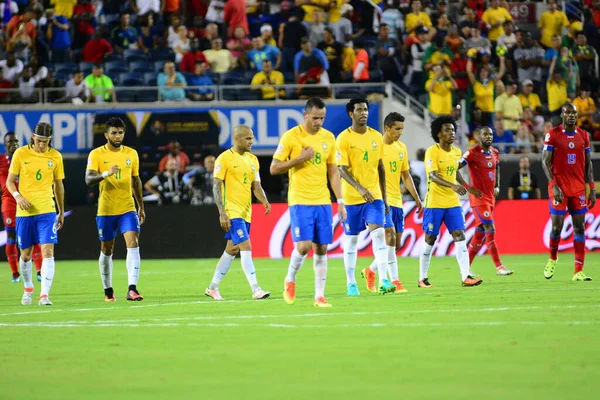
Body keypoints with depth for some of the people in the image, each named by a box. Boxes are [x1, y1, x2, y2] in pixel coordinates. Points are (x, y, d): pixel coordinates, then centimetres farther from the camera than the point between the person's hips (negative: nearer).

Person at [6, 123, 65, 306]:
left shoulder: (55, 156, 3)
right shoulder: (20, 154, -1)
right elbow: (10, 181, 3)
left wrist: (61, 212, 18)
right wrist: (18, 196, -17)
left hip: (47, 210, 0)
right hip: (25, 211, 0)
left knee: (48, 251, -13)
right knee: (26, 254, 8)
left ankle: (45, 295, -15)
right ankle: (28, 289, 31)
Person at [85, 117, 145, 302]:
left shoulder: (131, 154, 6)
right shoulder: (97, 154, -5)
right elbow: (88, 179, -17)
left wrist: (141, 207, 18)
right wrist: (107, 173, -34)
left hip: (127, 208, 2)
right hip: (106, 210, -2)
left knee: (133, 242, -17)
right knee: (107, 249, 8)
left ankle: (132, 289, -23)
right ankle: (108, 290, 23)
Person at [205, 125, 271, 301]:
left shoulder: (252, 159, 13)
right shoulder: (224, 158, -9)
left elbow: (256, 186, 15)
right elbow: (216, 186, -11)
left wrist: (264, 201, -6)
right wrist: (222, 213, -17)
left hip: (246, 213, 8)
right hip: (232, 212, -8)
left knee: (232, 250, 13)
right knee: (246, 247, -15)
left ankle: (213, 287, 24)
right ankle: (255, 289, -18)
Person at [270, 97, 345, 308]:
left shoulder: (328, 138, 8)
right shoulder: (291, 136, -5)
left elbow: (333, 172, 14)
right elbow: (274, 168, -5)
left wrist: (340, 201, 9)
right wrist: (300, 158, -15)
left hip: (323, 201, 4)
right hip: (300, 201, -4)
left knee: (322, 248, 2)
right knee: (303, 245, -14)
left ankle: (319, 296, 7)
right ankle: (290, 280, 13)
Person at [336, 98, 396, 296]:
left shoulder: (376, 137, 8)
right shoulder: (344, 138, -6)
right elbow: (342, 169, -13)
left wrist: (384, 197, 14)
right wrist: (360, 188, -27)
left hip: (374, 196, 3)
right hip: (351, 197, -3)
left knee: (379, 233, -12)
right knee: (351, 239, 5)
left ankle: (383, 281, -16)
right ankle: (351, 284, 14)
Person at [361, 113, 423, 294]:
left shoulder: (401, 148, 12)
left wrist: (417, 198, 16)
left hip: (397, 201, 7)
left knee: (396, 244, 8)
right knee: (390, 237, -17)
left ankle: (371, 271, 28)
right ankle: (394, 281, -15)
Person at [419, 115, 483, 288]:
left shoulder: (456, 152, 9)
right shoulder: (432, 152, -13)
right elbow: (433, 176, -24)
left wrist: (467, 187, 30)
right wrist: (453, 186, -37)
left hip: (453, 202, 5)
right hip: (434, 202, -5)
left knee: (460, 236, -6)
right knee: (430, 239, 3)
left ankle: (466, 277, -11)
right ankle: (422, 278, 14)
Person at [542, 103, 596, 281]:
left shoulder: (583, 136, 9)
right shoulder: (552, 135, -3)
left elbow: (588, 164, 13)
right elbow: (545, 162, -5)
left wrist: (592, 189, 6)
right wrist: (554, 185, -15)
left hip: (579, 189, 3)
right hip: (559, 189, -3)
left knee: (579, 227, -1)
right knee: (557, 226, -5)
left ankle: (578, 272, -1)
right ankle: (552, 259, 24)